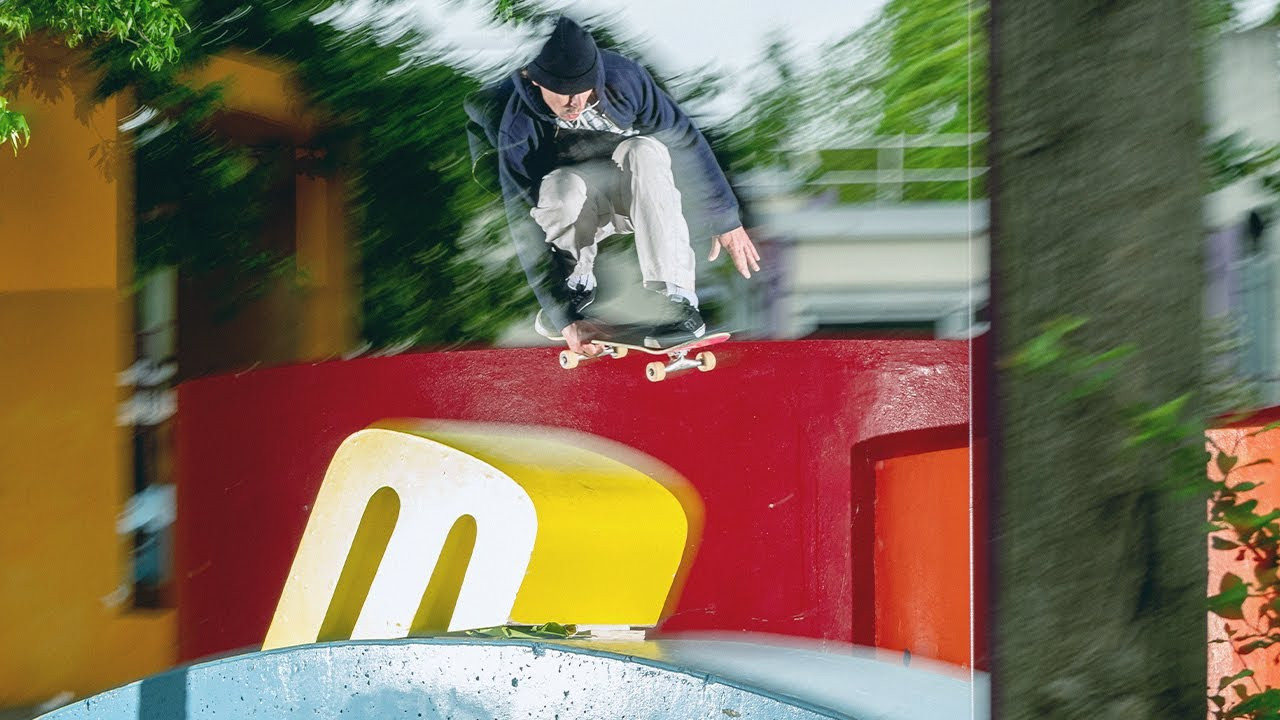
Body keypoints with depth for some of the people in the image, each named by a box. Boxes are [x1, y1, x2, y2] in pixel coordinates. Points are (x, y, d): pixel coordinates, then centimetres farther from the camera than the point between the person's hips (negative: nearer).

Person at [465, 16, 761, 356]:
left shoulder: (623, 78, -23)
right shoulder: (518, 130, -27)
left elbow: (683, 139, -13)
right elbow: (525, 226, -29)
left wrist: (726, 220, -13)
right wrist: (564, 316, -35)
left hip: (639, 193, 1)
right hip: (576, 208, -1)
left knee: (643, 151, -34)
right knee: (563, 184, -37)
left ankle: (679, 302, -39)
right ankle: (575, 285, -8)